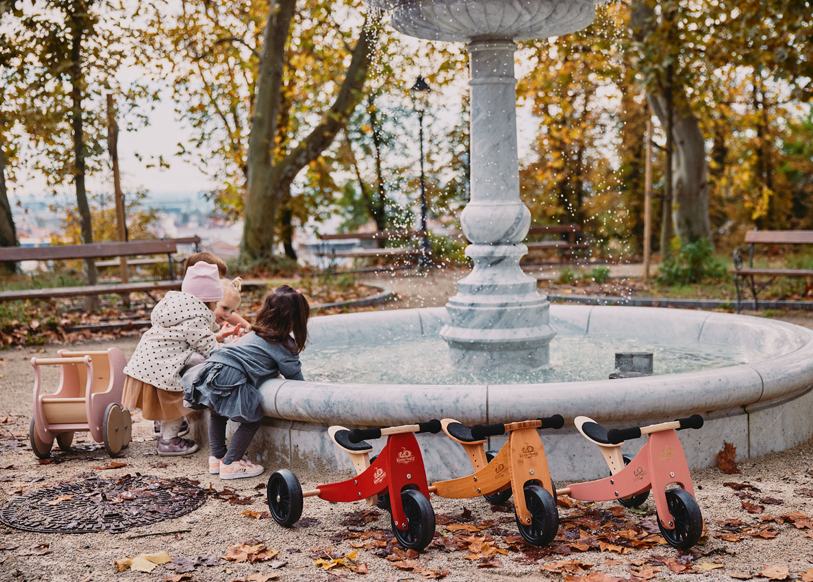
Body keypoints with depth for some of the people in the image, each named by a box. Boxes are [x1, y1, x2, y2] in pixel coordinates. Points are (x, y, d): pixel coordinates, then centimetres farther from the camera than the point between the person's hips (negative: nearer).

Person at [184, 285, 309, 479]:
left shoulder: (255, 333, 27)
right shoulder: (284, 345, 3)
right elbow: (295, 377, 7)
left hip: (209, 370, 8)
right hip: (229, 379, -8)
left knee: (217, 414, 32)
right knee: (252, 419, 9)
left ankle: (217, 458, 36)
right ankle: (230, 464, 10)